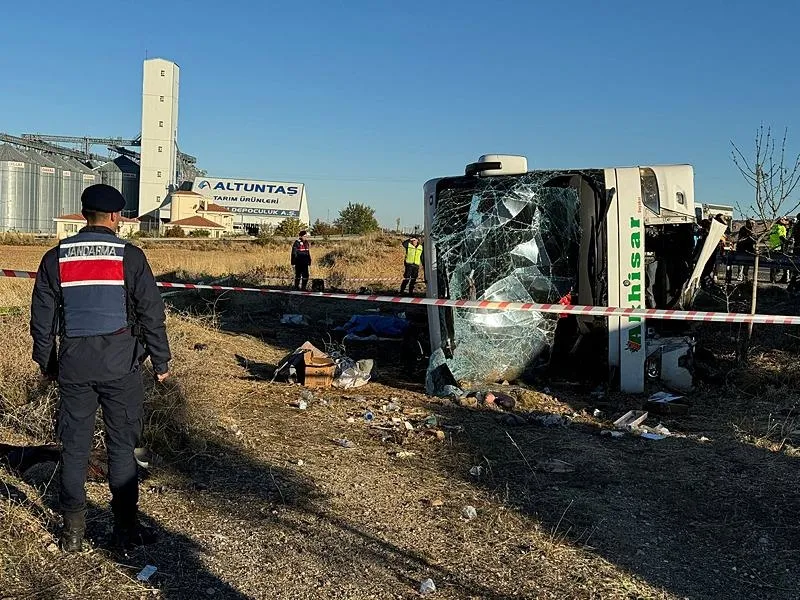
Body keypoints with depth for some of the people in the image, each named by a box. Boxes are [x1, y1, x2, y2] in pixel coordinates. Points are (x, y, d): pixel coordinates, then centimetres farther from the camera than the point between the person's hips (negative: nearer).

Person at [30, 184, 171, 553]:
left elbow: (42, 318, 8)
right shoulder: (130, 256, -6)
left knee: (74, 447, 10)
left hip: (73, 366, 3)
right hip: (120, 366, -2)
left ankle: (73, 532, 18)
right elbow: (151, 314, -4)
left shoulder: (55, 258, 3)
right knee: (121, 446, 7)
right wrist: (161, 361, 5)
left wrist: (46, 362, 20)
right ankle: (125, 528, 14)